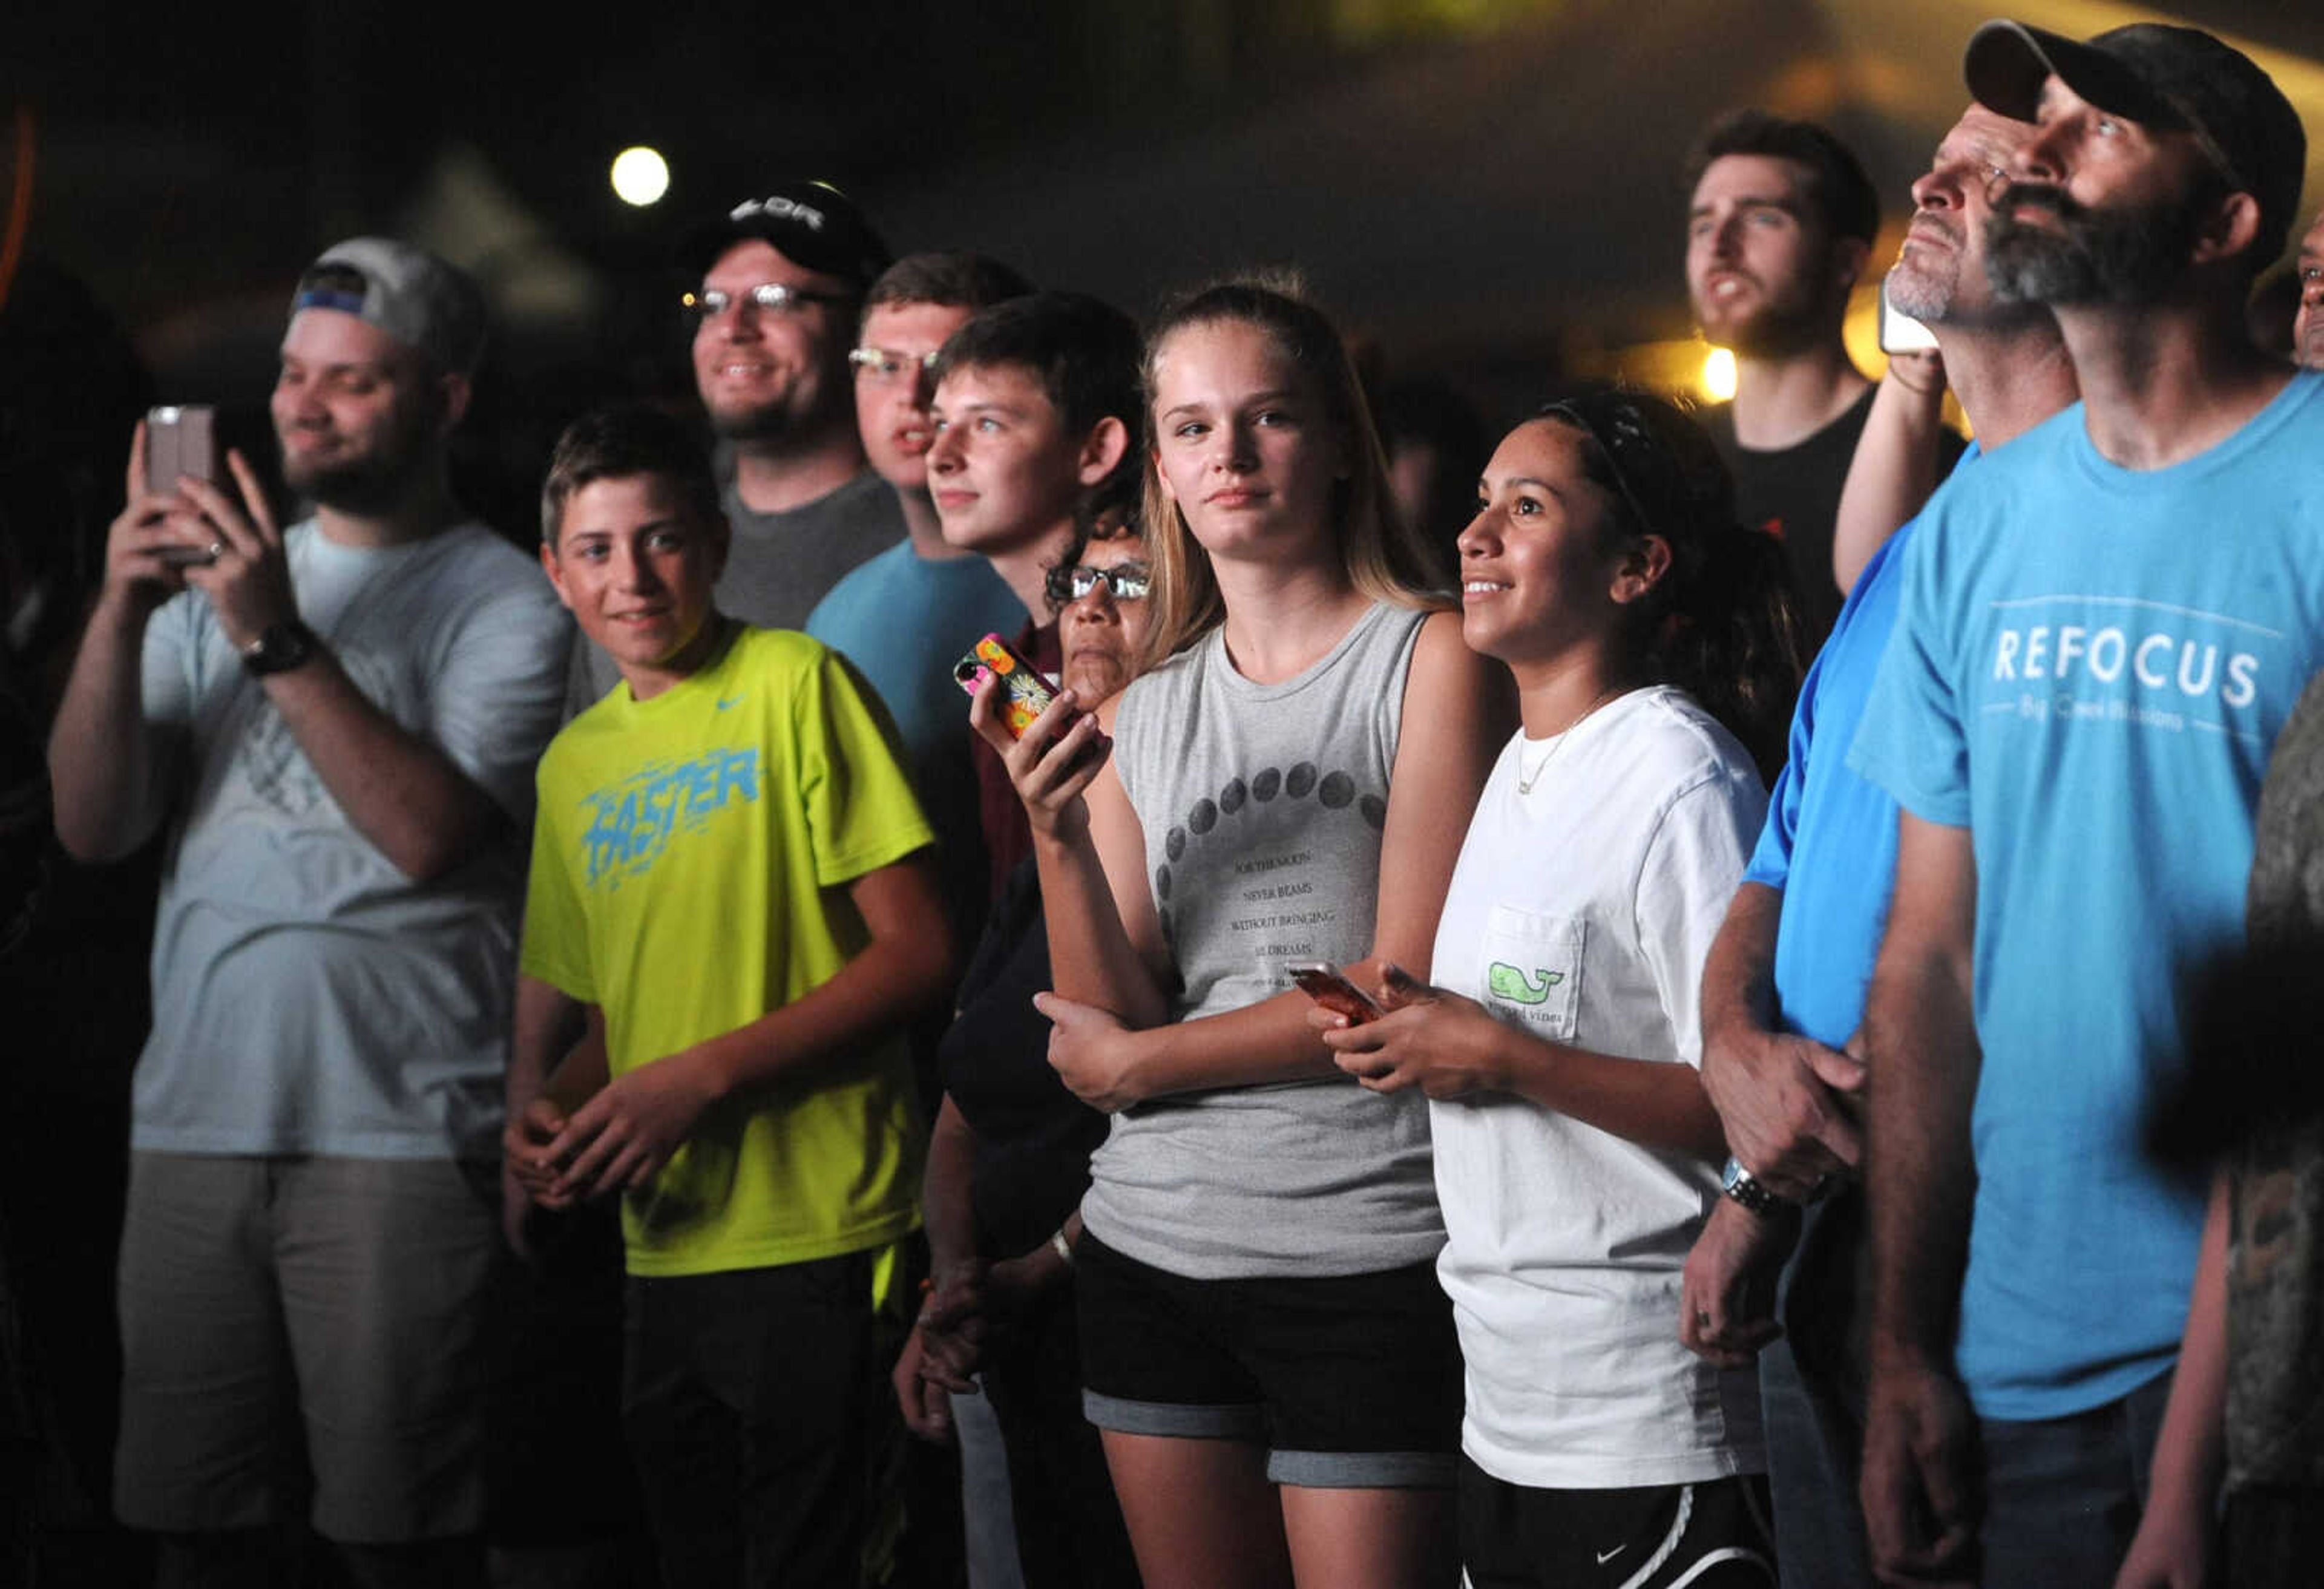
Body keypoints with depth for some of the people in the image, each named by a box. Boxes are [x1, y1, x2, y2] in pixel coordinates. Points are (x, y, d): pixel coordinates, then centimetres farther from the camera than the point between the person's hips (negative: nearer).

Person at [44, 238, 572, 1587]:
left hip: (398, 1131, -5)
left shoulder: (505, 603, 1)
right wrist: (123, 615, -6)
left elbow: (426, 830, -14)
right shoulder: (213, 579, 17)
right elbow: (96, 823, 8)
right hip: (193, 1120, 5)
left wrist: (277, 641, -17)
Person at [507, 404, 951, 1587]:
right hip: (665, 1255, 6)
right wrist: (557, 1111, 1)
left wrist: (705, 1077, -15)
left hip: (818, 1237, -6)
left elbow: (916, 953, -10)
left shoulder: (795, 685, -5)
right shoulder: (573, 764, 14)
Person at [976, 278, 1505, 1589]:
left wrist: (1138, 1060, -2)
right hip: (1153, 1245, 5)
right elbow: (1109, 1024, 5)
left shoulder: (1431, 660, -3)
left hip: (1367, 1250, -5)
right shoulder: (1138, 709, 12)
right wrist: (1059, 834, -12)